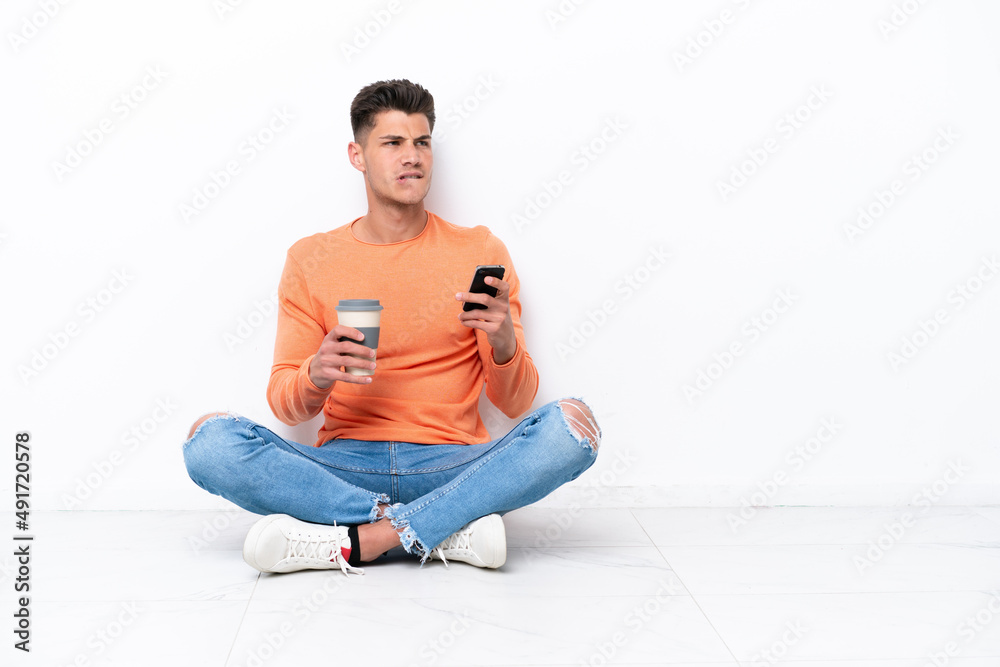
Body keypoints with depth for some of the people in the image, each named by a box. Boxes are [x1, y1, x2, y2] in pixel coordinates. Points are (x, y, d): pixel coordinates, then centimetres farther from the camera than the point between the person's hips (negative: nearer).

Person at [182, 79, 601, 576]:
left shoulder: (479, 252, 7)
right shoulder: (311, 260, 9)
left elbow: (514, 403, 5)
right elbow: (285, 404, 6)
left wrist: (505, 343, -17)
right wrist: (316, 377, -18)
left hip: (451, 466, 0)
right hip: (344, 465, 1)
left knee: (571, 424, -27)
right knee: (210, 440, -25)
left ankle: (355, 540, -27)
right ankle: (451, 529, -25)